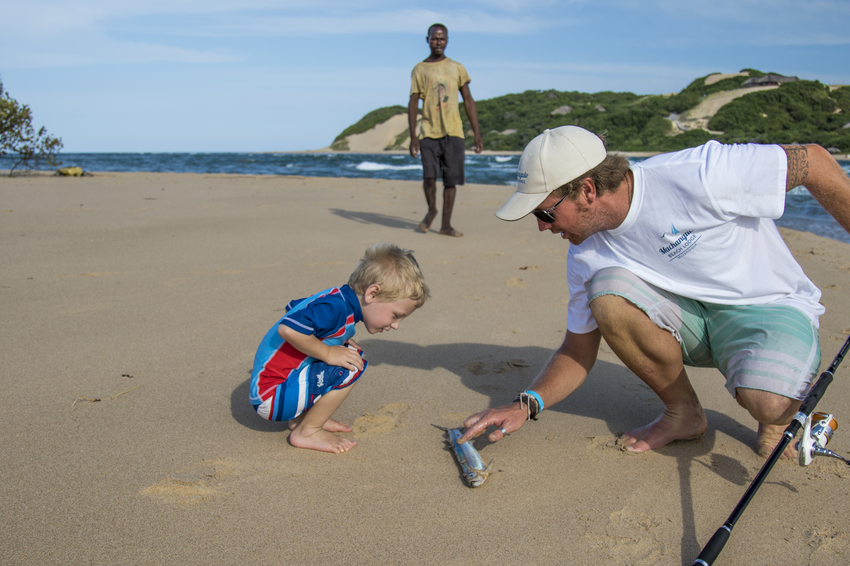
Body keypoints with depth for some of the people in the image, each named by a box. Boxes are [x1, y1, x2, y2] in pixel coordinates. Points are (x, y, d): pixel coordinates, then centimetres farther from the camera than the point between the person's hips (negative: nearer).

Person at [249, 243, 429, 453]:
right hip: (271, 397, -10)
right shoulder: (335, 308, -23)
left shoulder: (336, 298, 7)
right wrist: (328, 353, -22)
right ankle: (307, 432, -6)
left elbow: (293, 308, 22)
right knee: (351, 366, -20)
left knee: (349, 353, 12)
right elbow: (288, 329, -37)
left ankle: (300, 418, 12)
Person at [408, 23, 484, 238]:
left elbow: (468, 101, 13)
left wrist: (477, 133, 6)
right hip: (429, 132, -2)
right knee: (429, 176, -14)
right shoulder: (419, 69, 7)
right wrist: (413, 136, -6)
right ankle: (431, 210, 15)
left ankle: (446, 224, 10)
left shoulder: (457, 68, 12)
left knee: (451, 180, 1)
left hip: (453, 132, 2)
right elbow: (413, 104, 3)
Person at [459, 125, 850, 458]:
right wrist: (526, 405, -15)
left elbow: (814, 161, -18)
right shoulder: (586, 256, -9)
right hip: (690, 315, 5)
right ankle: (682, 412, -2)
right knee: (606, 291, -24)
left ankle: (780, 416, 3)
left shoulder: (697, 177, -29)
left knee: (765, 399, -37)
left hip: (769, 308, -5)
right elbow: (578, 351, 2)